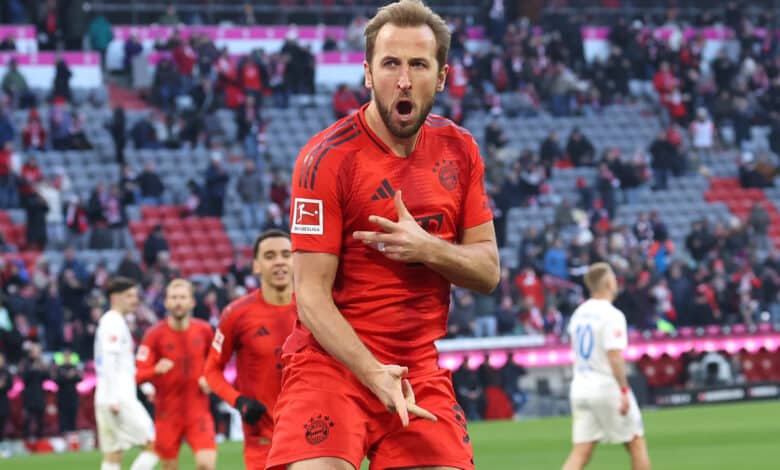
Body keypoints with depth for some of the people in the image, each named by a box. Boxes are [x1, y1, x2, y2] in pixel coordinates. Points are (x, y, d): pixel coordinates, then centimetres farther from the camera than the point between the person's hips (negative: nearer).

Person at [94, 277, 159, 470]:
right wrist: (113, 399, -23)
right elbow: (109, 362, -18)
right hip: (120, 399, -10)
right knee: (154, 444, -6)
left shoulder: (116, 323, 22)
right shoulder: (113, 323, -9)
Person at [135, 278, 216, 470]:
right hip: (168, 414, -1)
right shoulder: (154, 335, -8)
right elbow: (138, 375, -12)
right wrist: (156, 370, -33)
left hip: (198, 412, 1)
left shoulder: (204, 330, 0)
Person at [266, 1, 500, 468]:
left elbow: (488, 270, 8)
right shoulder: (329, 157, -11)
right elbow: (312, 294, -13)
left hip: (420, 369, 5)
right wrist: (374, 374, -27)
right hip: (333, 361, -5)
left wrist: (428, 249, -13)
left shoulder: (459, 150, 7)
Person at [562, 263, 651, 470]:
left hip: (580, 388, 7)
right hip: (608, 388, -7)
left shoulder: (579, 314, 11)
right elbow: (614, 356, -20)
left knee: (581, 452, 1)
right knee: (637, 443, 8)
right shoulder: (612, 315, -12)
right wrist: (624, 390, -19)